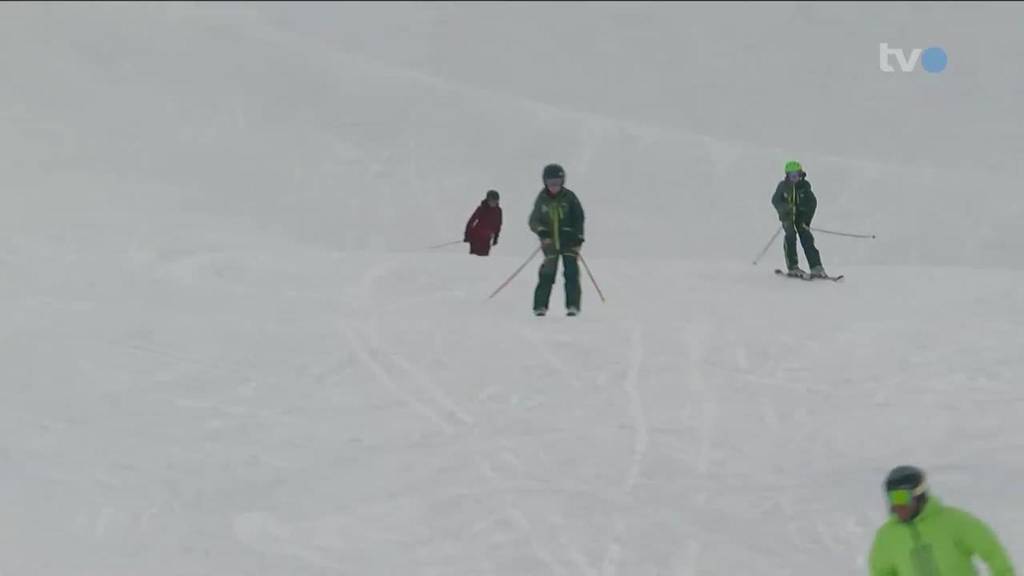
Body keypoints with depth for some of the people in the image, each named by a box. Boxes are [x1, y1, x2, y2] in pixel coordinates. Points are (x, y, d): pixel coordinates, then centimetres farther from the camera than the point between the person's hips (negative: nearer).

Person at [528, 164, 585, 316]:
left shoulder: (569, 197, -4)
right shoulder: (542, 199, 0)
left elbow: (578, 218, 2)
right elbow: (533, 221, 1)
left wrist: (578, 237, -7)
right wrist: (541, 231, -19)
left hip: (568, 240, 0)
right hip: (550, 241, 0)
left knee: (571, 272, -6)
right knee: (547, 274, -5)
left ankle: (573, 305, -3)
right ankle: (540, 305, 0)